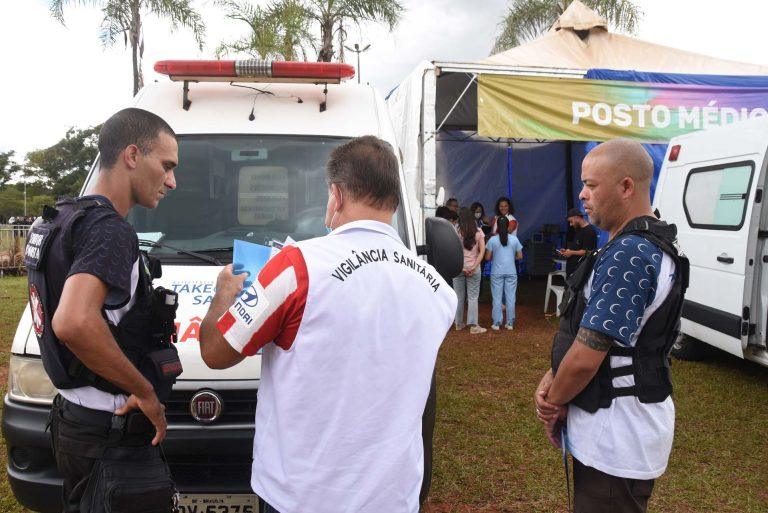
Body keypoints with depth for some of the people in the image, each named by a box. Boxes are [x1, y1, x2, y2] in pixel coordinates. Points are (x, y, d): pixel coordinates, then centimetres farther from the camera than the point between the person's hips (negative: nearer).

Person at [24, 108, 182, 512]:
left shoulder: (63, 218, 11)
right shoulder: (109, 229, -20)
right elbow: (74, 323, -37)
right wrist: (146, 392, -24)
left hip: (73, 417, 10)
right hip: (112, 433, -10)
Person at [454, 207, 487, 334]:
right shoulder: (478, 232, -2)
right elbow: (482, 250, -7)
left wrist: (461, 267, -9)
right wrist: (474, 266, -10)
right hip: (473, 268, 0)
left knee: (459, 297, 10)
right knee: (473, 297, 3)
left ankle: (459, 323, 19)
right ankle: (473, 325, 1)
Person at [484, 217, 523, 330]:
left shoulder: (493, 240, -7)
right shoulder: (514, 239, -2)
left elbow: (487, 257, -5)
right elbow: (520, 256, 2)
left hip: (497, 273, -1)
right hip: (511, 272, 1)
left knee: (497, 298, 5)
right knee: (510, 298, 8)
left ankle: (497, 323, 8)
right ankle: (510, 323, 13)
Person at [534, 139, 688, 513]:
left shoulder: (629, 255, -24)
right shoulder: (646, 245, 11)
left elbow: (586, 355, -25)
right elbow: (586, 330, 12)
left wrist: (555, 402, -7)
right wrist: (551, 380, 0)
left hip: (616, 435, -10)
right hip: (613, 426, 10)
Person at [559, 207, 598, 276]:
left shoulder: (589, 231, -15)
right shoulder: (578, 230, 17)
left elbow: (588, 251, -22)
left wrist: (572, 253, -13)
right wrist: (567, 251, 10)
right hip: (572, 267, 10)